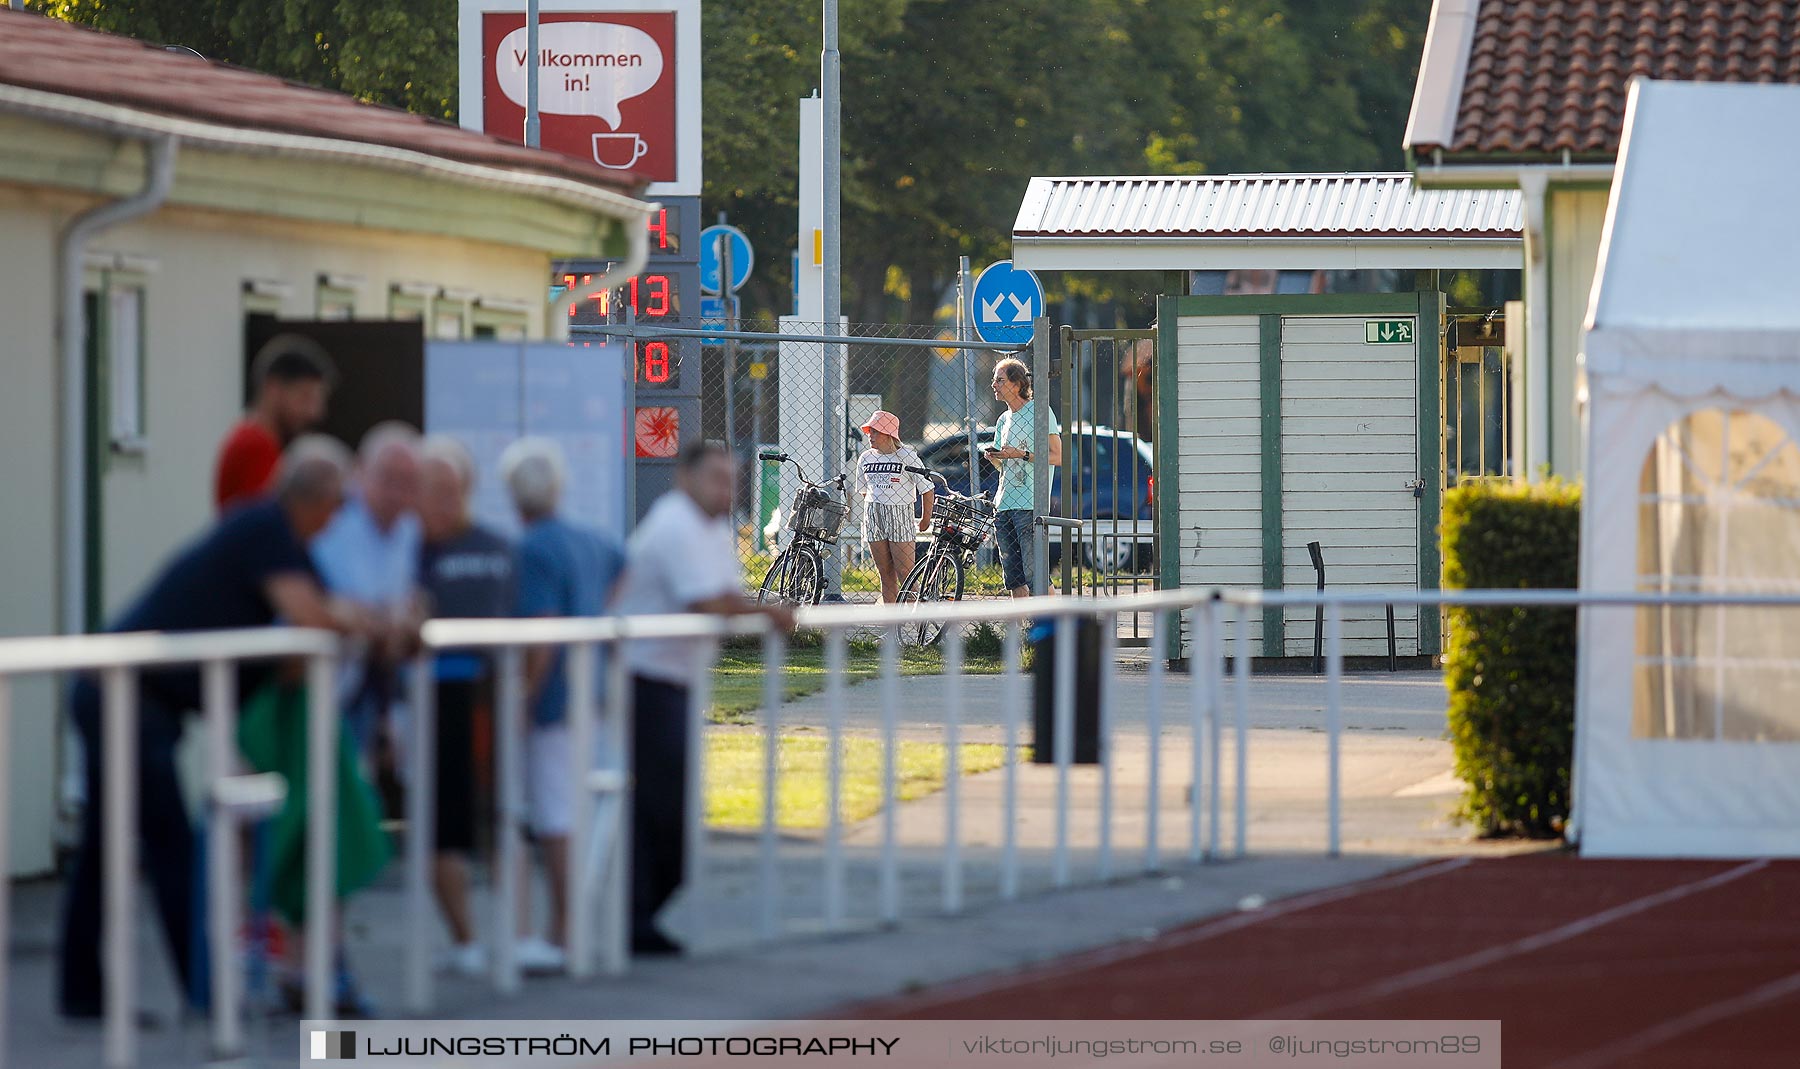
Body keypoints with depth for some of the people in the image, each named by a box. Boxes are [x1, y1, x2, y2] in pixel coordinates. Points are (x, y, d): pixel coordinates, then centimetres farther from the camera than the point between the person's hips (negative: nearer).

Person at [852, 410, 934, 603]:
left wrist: (926, 520, 1)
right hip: (873, 518, 5)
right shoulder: (866, 458, 8)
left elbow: (927, 488, -3)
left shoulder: (906, 456, -7)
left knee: (905, 573, -8)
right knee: (886, 575, 5)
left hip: (900, 516, -5)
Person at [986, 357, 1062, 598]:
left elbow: (1057, 457, -8)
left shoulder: (1039, 412, -4)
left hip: (1029, 505, -8)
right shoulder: (1004, 420, 19)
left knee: (1033, 574, -13)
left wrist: (1021, 454, -16)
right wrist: (994, 458, 5)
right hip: (1003, 504, 8)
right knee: (1013, 577, 5)